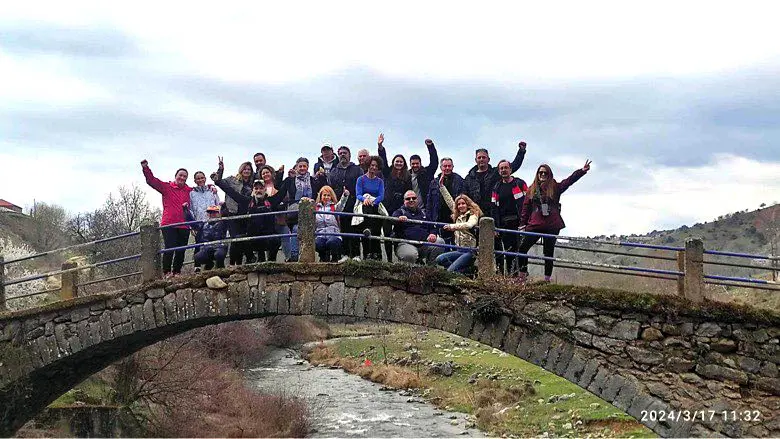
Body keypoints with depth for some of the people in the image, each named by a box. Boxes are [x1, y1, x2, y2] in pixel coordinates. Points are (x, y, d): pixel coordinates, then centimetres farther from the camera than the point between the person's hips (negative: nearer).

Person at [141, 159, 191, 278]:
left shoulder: (190, 191, 14)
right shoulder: (167, 187, 6)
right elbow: (152, 180, -1)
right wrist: (145, 168, -14)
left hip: (184, 226, 4)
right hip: (169, 224, -4)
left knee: (181, 251, 4)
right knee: (170, 248, -12)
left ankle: (176, 272, 14)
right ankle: (166, 272, -4)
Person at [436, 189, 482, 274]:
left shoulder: (473, 216, -6)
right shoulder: (457, 216, 14)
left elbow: (469, 225, -29)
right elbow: (449, 200, 21)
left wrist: (453, 226, -41)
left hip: (471, 251, -8)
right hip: (460, 250, 8)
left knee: (450, 271, -23)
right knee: (440, 259, -17)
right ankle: (466, 269, -9)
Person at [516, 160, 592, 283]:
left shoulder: (555, 187, 5)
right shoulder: (532, 189, 8)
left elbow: (570, 180, -5)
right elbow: (526, 207, 9)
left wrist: (582, 171, -17)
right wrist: (523, 223, 3)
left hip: (552, 226, -1)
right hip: (535, 225, 1)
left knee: (549, 252, 4)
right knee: (522, 248, -8)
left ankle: (547, 278, 9)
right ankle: (522, 273, 3)